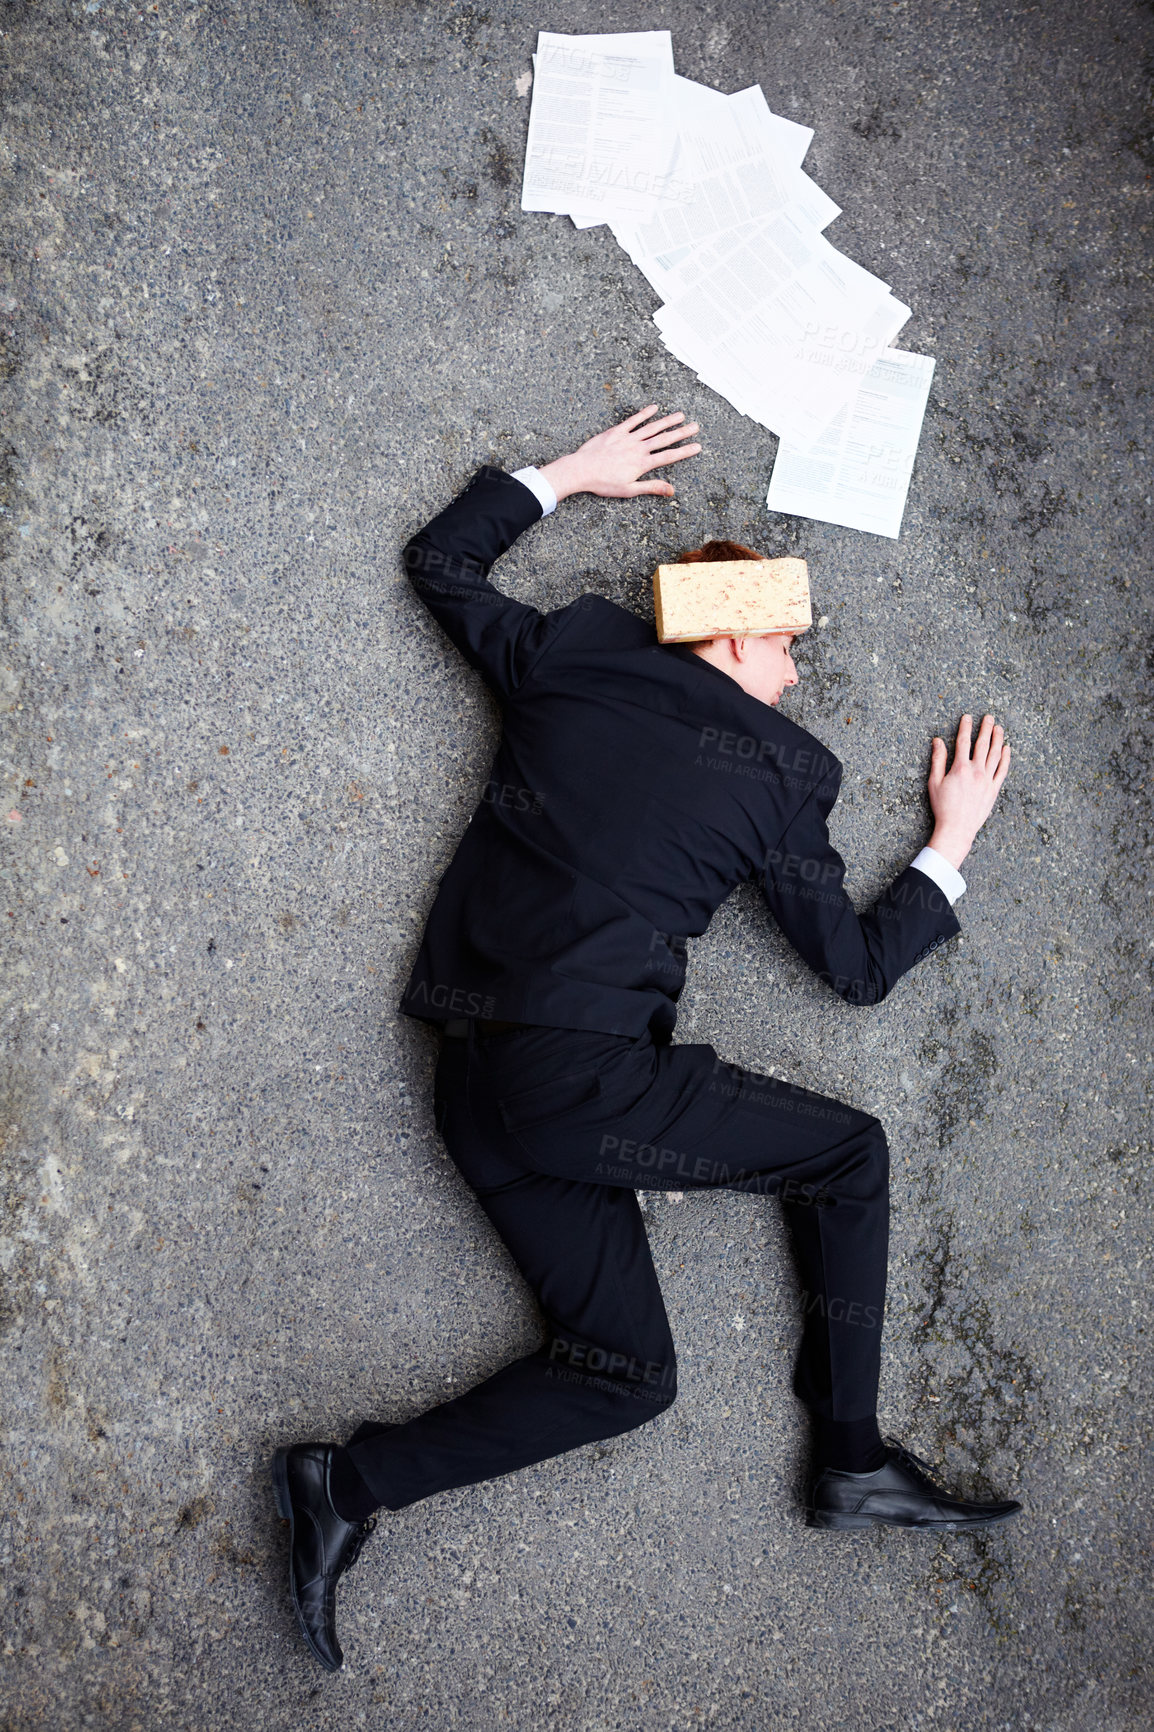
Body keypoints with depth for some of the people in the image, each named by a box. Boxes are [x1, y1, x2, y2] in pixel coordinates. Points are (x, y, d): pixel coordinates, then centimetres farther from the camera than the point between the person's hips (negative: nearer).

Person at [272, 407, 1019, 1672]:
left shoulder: (564, 659, 12)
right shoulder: (779, 772, 2)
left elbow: (439, 559, 29)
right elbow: (858, 966, 11)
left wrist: (571, 474, 34)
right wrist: (953, 837, 24)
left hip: (474, 1081, 6)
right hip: (590, 1072, -6)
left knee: (625, 1369, 13)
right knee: (852, 1152, 13)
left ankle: (353, 1482, -1)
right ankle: (852, 1458, 14)